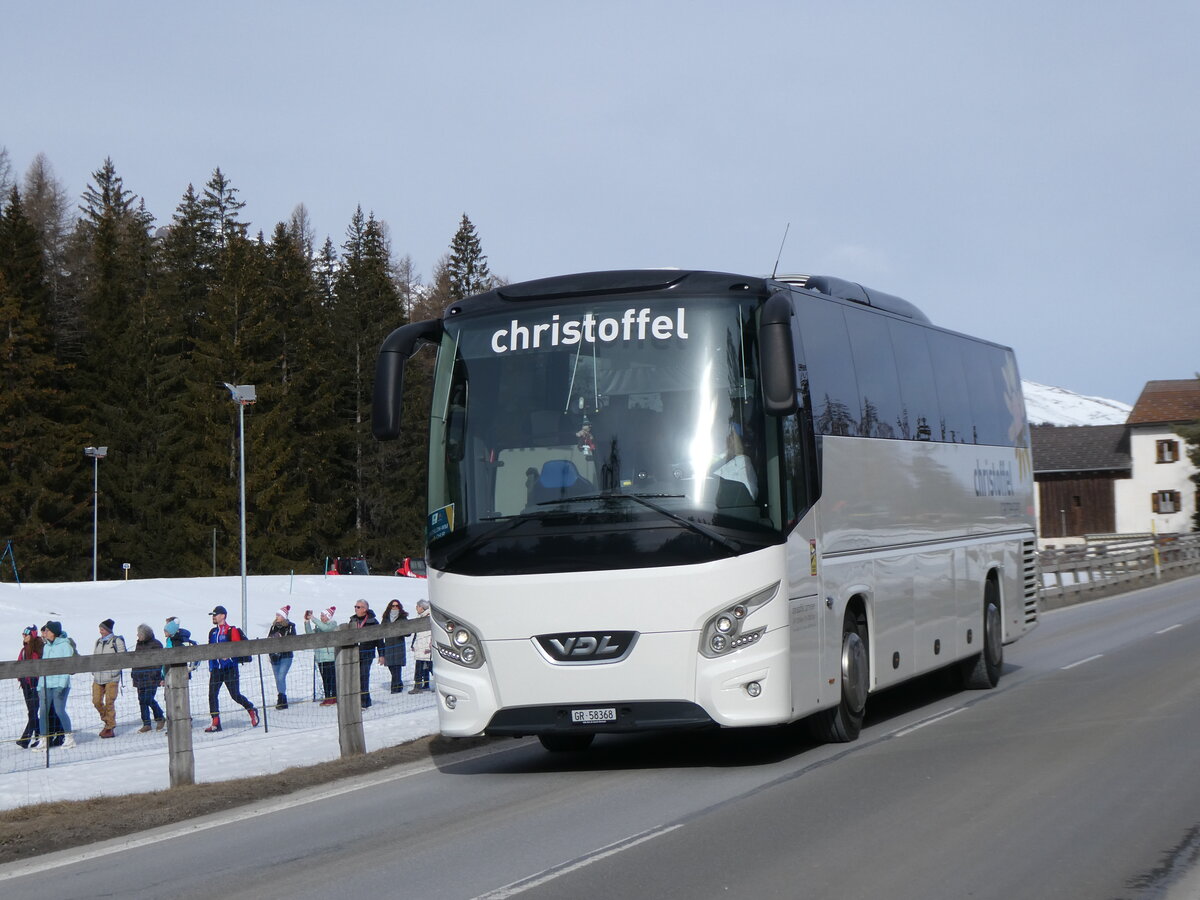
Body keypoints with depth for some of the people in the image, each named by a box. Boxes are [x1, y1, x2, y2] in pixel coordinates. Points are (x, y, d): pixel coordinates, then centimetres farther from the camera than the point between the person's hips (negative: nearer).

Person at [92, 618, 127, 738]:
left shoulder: (117, 641, -3)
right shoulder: (98, 641, 15)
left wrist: (115, 672, -10)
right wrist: (93, 670, 9)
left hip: (111, 678, -6)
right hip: (98, 677, 6)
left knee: (109, 702, -6)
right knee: (96, 701, 3)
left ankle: (110, 728, 2)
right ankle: (107, 721, 23)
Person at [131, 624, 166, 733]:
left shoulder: (156, 644, -5)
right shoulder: (139, 644, 16)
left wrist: (156, 673, -16)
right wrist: (133, 674, 17)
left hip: (151, 677, -7)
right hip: (140, 677, 7)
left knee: (149, 699, -12)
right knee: (142, 700, 4)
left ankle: (160, 718, 10)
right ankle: (146, 724, 9)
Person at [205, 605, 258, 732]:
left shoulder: (232, 631, -5)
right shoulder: (213, 632, 16)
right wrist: (210, 668, 20)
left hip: (230, 669, -6)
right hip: (216, 669, 6)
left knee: (235, 695, -5)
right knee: (212, 694, -6)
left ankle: (251, 710, 20)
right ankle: (215, 723, -5)